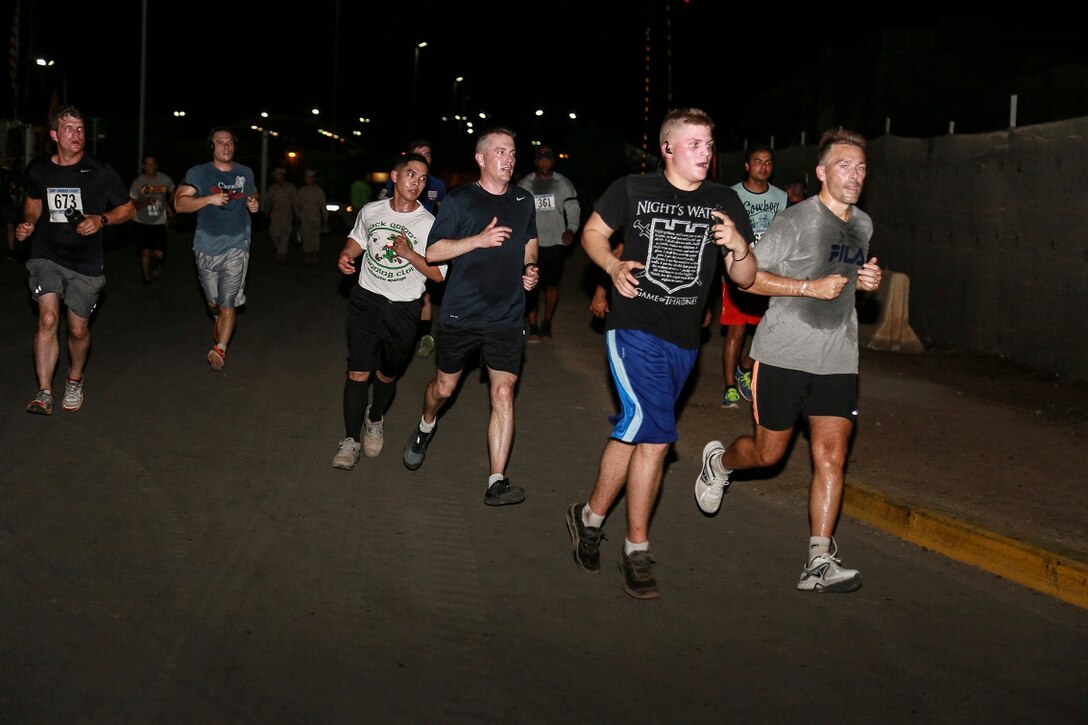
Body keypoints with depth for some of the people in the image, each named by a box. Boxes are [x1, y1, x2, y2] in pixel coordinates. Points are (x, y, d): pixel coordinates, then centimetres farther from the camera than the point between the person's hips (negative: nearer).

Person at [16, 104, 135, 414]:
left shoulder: (100, 172, -8)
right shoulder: (38, 170, -1)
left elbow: (128, 208, 2)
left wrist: (101, 219, -16)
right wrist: (29, 223, 0)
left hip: (86, 261, 0)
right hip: (46, 255, 0)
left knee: (78, 329, 7)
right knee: (48, 317, -19)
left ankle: (75, 380, 36)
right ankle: (44, 393, -15)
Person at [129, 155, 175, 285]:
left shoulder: (165, 180, -3)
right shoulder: (137, 182, -8)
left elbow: (172, 193, 21)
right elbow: (132, 205, -7)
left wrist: (168, 206, 14)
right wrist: (146, 202, -23)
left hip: (159, 222, 1)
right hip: (143, 222, -1)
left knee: (159, 254, -6)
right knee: (145, 252, -6)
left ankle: (155, 263, 32)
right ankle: (146, 278, 16)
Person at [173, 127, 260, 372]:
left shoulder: (245, 173, 8)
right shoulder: (199, 173, -2)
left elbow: (254, 196, 26)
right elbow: (180, 203, -11)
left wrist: (255, 205, 2)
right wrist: (210, 199, -24)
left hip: (236, 245, 0)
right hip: (207, 246, 0)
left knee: (228, 303, -11)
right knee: (213, 302, 14)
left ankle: (220, 349, -7)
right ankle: (218, 320, 46)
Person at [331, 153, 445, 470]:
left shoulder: (430, 224, -9)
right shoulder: (370, 211, 1)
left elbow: (438, 274, -7)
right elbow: (357, 239, 22)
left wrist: (410, 253, -20)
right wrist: (346, 255, 1)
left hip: (403, 310, -1)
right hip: (366, 301, 1)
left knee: (387, 376, 13)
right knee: (357, 373, -5)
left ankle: (375, 419, 42)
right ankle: (351, 440, 6)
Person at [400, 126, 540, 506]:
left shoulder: (524, 201, 9)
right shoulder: (460, 200, -6)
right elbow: (433, 251, -9)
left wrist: (530, 269, 4)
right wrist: (480, 239, -21)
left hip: (507, 318, 2)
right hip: (460, 315, -2)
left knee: (503, 393, -8)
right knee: (444, 387, 13)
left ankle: (497, 482, -7)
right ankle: (425, 428, 48)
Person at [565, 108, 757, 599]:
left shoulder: (724, 203, 3)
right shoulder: (632, 189, -3)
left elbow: (745, 279, 4)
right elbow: (592, 232, 10)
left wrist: (738, 247, -18)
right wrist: (613, 266, -9)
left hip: (683, 340, 4)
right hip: (635, 329, -4)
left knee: (633, 433, 14)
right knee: (655, 434, -15)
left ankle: (591, 516, 34)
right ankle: (637, 549, 2)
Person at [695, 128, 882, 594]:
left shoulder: (863, 225, 12)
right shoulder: (796, 221, -10)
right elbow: (749, 278, -10)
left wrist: (869, 281, 6)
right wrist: (811, 287, -18)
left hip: (837, 359, 5)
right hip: (783, 355, -5)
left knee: (831, 456, -5)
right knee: (768, 452, 7)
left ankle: (819, 563, -2)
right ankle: (719, 462, 42)